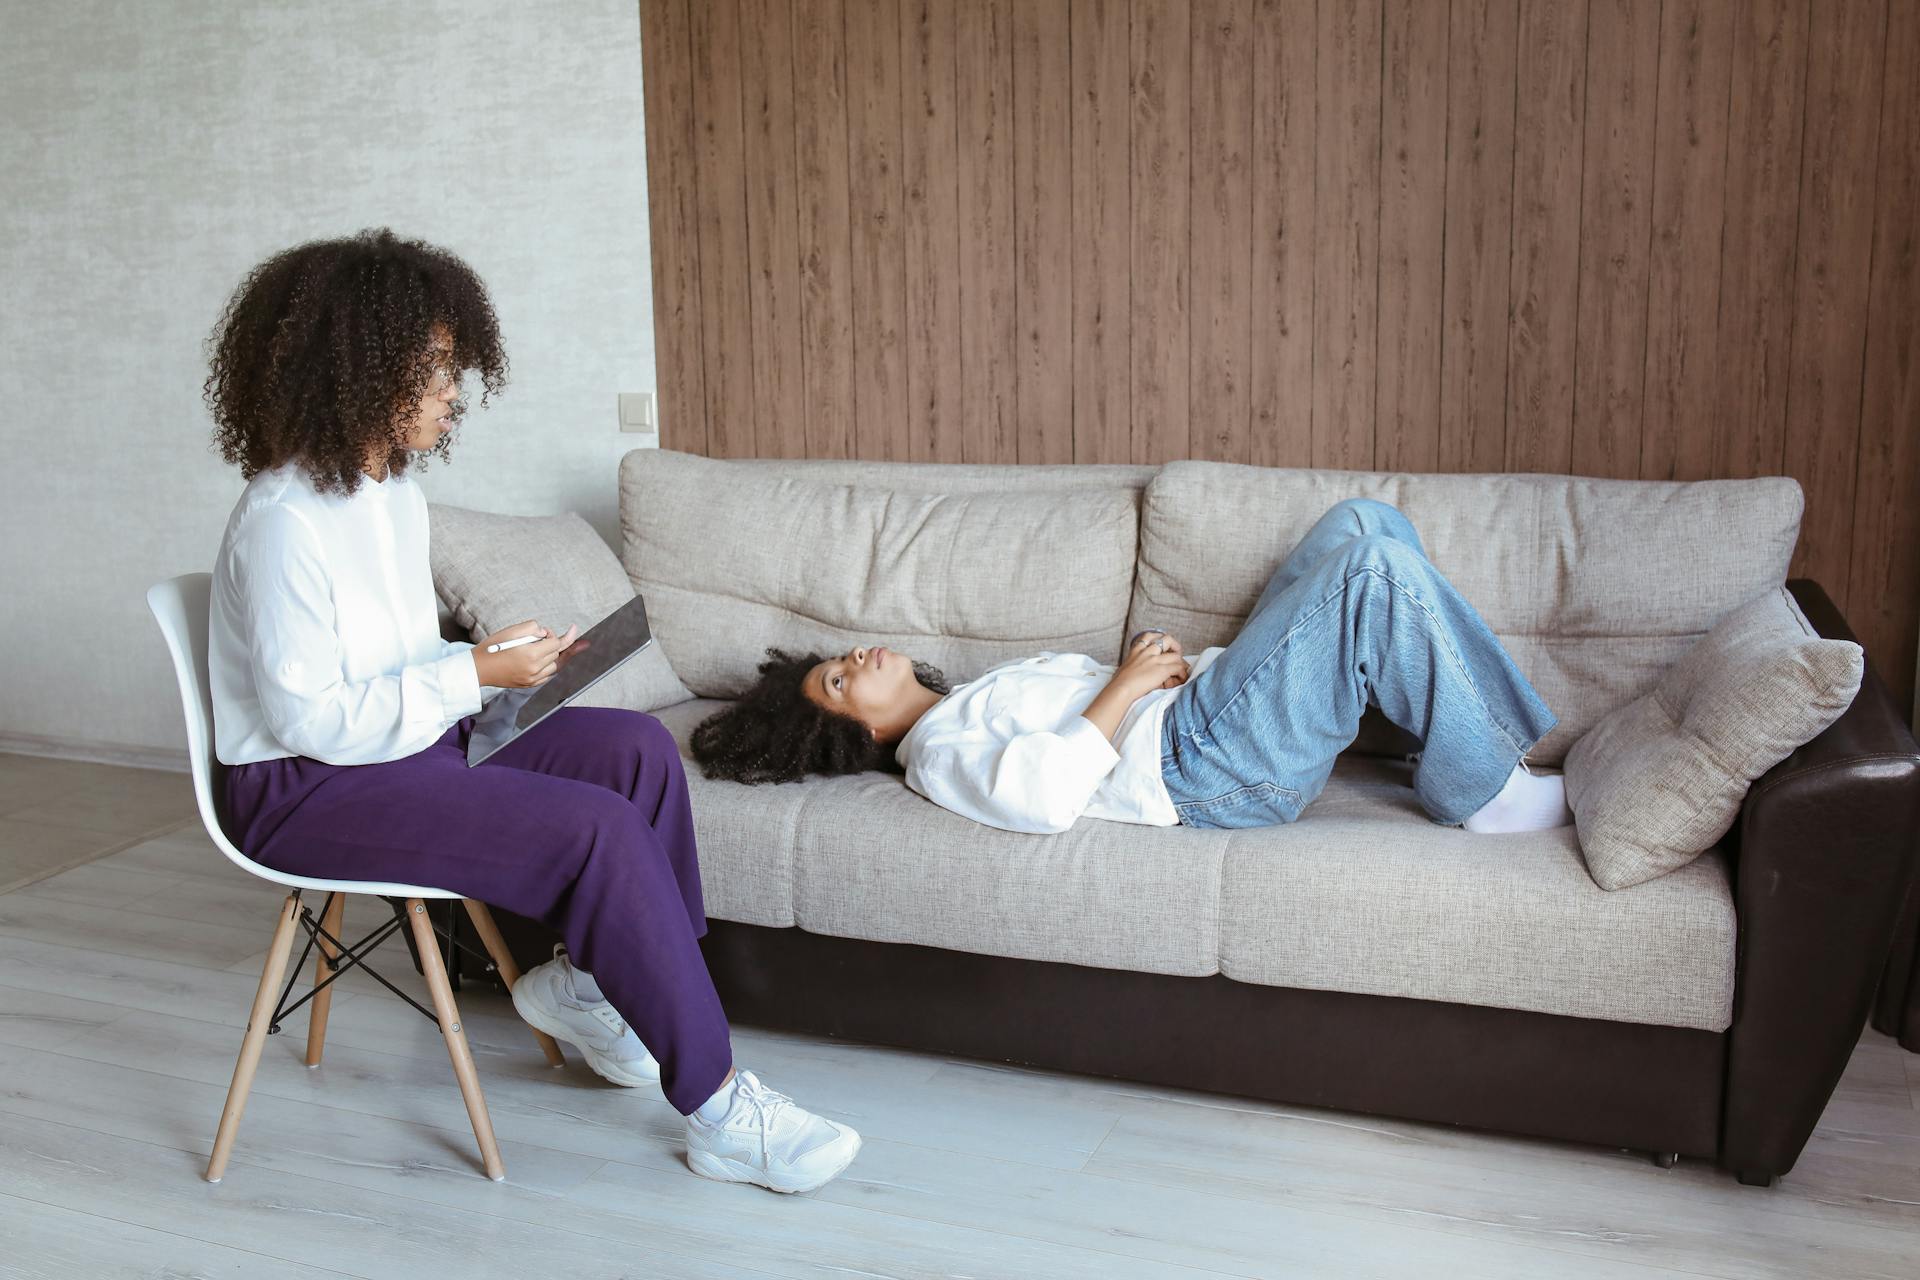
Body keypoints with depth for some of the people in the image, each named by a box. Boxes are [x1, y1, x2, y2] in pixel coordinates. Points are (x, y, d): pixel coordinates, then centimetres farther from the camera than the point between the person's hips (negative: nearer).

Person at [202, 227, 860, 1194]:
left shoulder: (394, 489, 9)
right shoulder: (283, 522, -20)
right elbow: (310, 718, -23)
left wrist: (496, 668, -2)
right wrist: (475, 673, -21)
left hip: (408, 740, 9)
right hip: (308, 790, -9)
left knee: (637, 747, -9)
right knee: (602, 830, -24)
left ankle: (586, 979, 4)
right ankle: (717, 1110, -16)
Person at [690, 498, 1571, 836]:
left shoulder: (972, 698, 28)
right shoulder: (937, 752, -3)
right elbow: (1041, 794, -23)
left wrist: (1162, 660, 6)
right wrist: (1129, 684, -16)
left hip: (1203, 699, 10)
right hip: (1202, 764, -10)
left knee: (1357, 523, 2)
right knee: (1374, 569, -21)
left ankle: (1500, 733, 5)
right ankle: (1482, 789, -8)